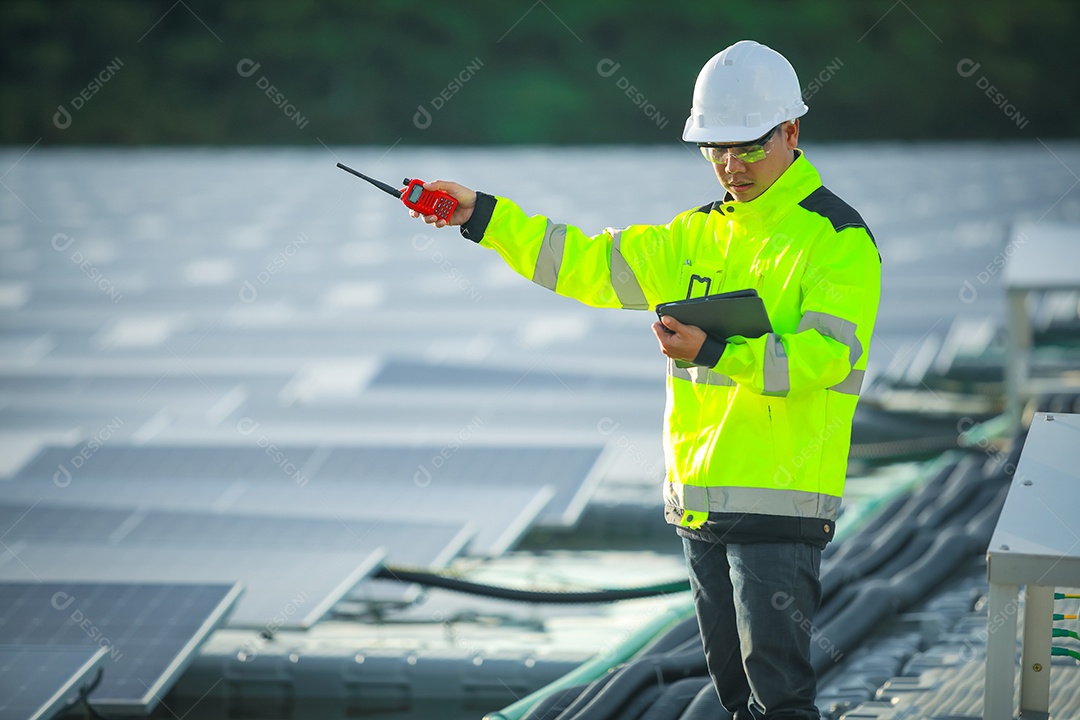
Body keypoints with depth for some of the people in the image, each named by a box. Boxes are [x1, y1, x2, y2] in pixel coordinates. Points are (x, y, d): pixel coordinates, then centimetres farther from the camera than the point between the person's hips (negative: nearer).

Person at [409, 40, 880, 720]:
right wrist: (482, 215, 8)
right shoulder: (701, 233, 16)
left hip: (779, 506, -7)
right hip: (701, 503, 8)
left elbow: (826, 354, -19)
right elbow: (591, 261, 16)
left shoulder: (838, 239, -7)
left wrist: (714, 350, -29)